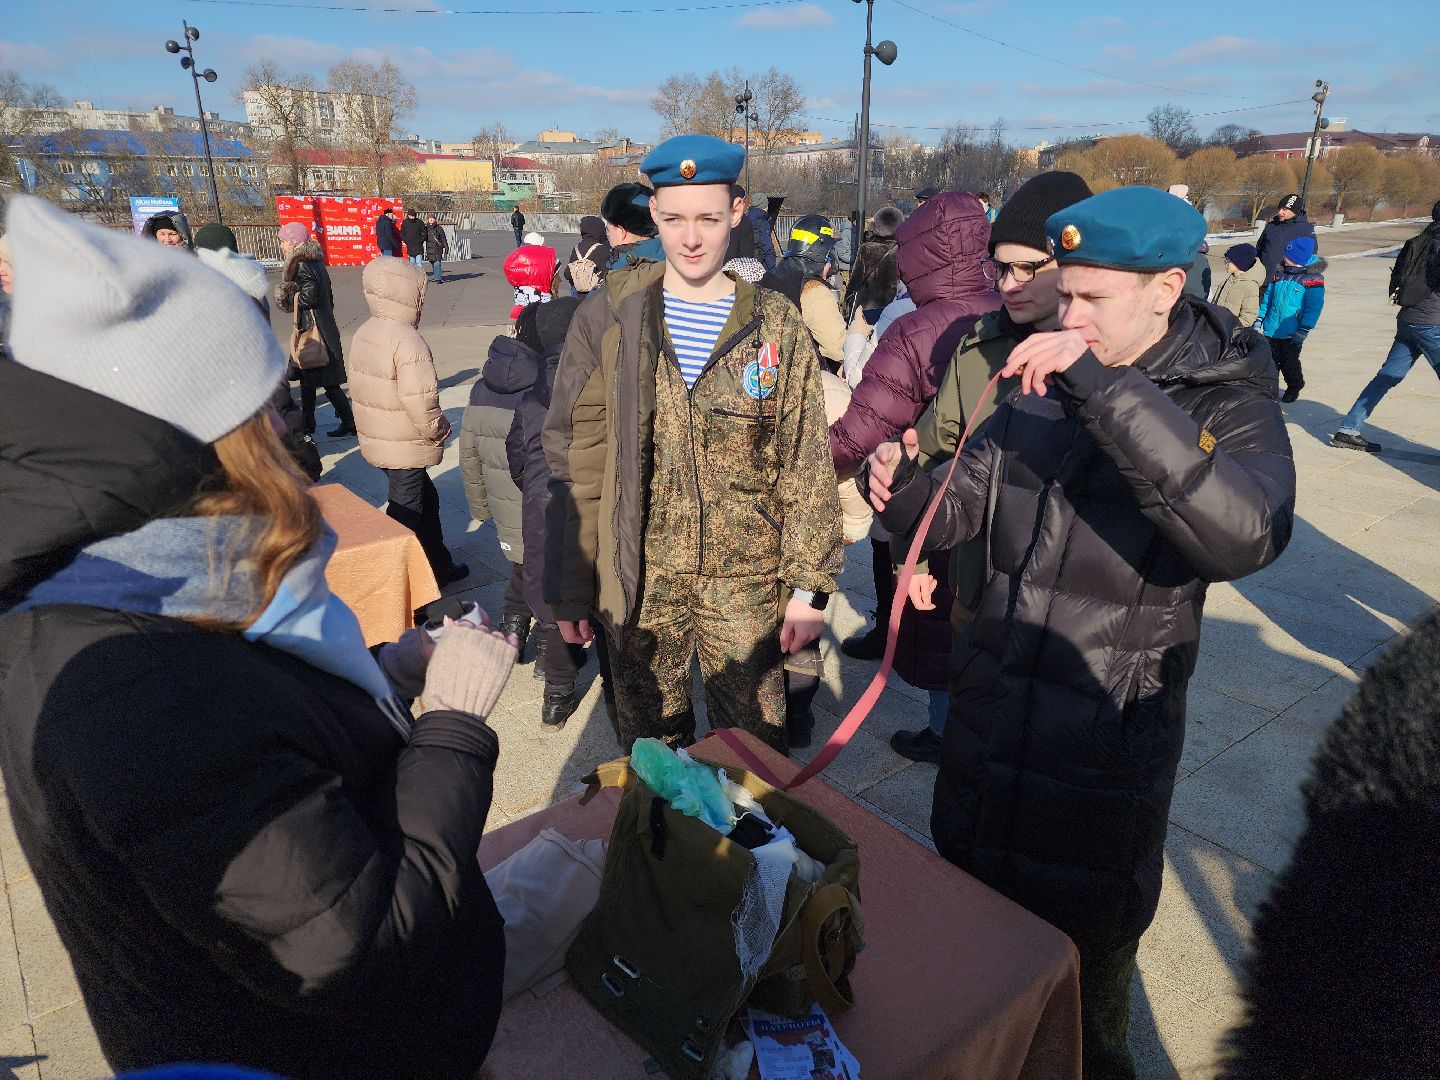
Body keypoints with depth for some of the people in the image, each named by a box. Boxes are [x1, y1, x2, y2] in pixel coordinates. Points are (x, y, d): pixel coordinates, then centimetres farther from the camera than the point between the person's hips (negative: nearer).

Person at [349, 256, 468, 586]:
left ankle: (440, 566, 34)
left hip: (376, 440, 9)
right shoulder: (407, 340, -22)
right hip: (406, 446, -9)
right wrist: (439, 430, -10)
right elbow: (420, 401, -28)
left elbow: (367, 387, 13)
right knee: (407, 513, 3)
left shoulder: (363, 334, 7)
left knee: (426, 499, 22)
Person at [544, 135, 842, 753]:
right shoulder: (607, 318, -3)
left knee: (755, 747, 12)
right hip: (640, 581, 1)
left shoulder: (777, 327, -2)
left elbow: (806, 466, 0)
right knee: (648, 744, 16)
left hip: (747, 581, 0)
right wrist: (568, 586, -2)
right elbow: (574, 462, -2)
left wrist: (809, 585, -3)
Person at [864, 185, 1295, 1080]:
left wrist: (1105, 389, -40)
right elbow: (963, 510, 2)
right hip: (990, 710, 5)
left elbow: (1246, 535, -35)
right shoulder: (1042, 386, 0)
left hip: (1110, 732, -5)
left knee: (1087, 939, 17)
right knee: (966, 884, 25)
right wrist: (905, 490, -20)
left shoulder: (1231, 408, -13)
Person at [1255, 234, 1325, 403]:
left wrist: (1304, 330, -18)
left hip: (1291, 333, -4)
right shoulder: (1280, 275, 5)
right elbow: (1267, 297, 11)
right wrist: (1259, 319, 5)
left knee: (1290, 363, 9)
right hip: (1271, 331, 4)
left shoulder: (1313, 279, -11)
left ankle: (1294, 387, 32)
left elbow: (1313, 307, -14)